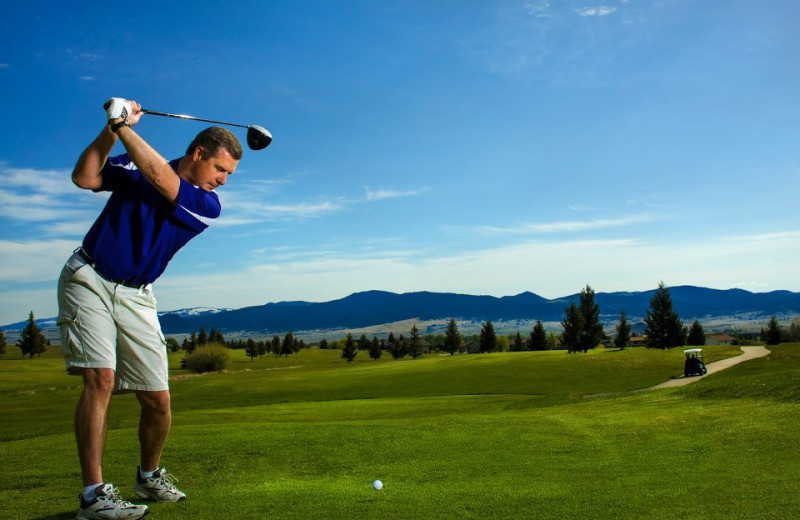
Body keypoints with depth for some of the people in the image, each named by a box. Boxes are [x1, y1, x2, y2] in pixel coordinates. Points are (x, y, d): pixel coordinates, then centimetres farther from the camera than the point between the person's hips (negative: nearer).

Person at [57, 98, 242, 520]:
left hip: (135, 296, 2)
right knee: (101, 378, -19)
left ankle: (149, 476, 26)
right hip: (88, 279, -2)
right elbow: (83, 177, -6)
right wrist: (111, 130, -13)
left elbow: (159, 177, -16)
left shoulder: (208, 205, -2)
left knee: (158, 400, -2)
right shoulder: (134, 165, 3)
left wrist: (122, 125, -10)